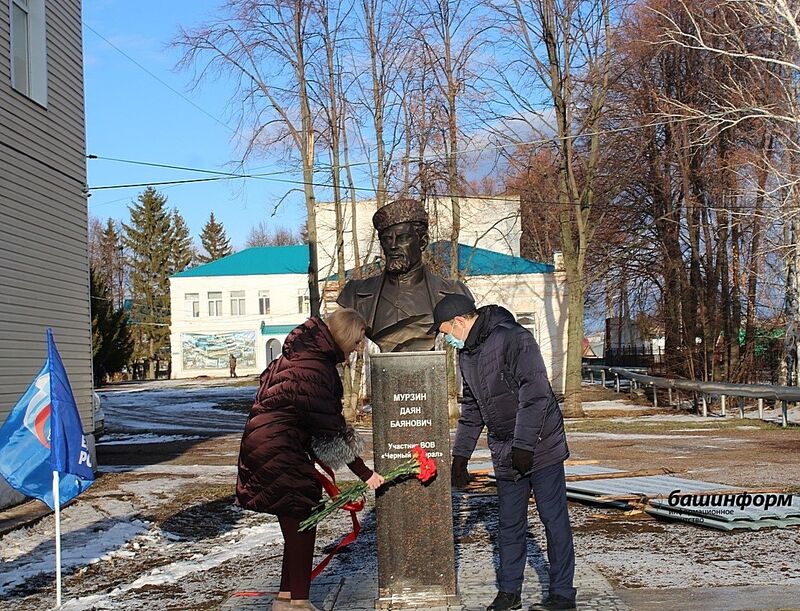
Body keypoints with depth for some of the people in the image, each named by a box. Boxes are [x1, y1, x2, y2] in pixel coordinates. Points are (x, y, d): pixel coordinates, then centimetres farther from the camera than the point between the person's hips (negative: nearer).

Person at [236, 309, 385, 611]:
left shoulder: (308, 355, 12)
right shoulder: (314, 365, -20)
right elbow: (330, 427, -20)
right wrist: (364, 473, -16)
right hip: (276, 449, -10)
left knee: (297, 525, 15)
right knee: (301, 523, -3)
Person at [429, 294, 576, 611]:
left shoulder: (514, 338, -16)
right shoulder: (467, 353, 11)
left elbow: (535, 394, -21)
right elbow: (471, 409, 20)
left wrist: (524, 445, -23)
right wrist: (460, 456, 17)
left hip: (540, 447, -7)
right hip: (505, 454, 7)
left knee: (554, 520, 1)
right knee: (509, 525, 11)